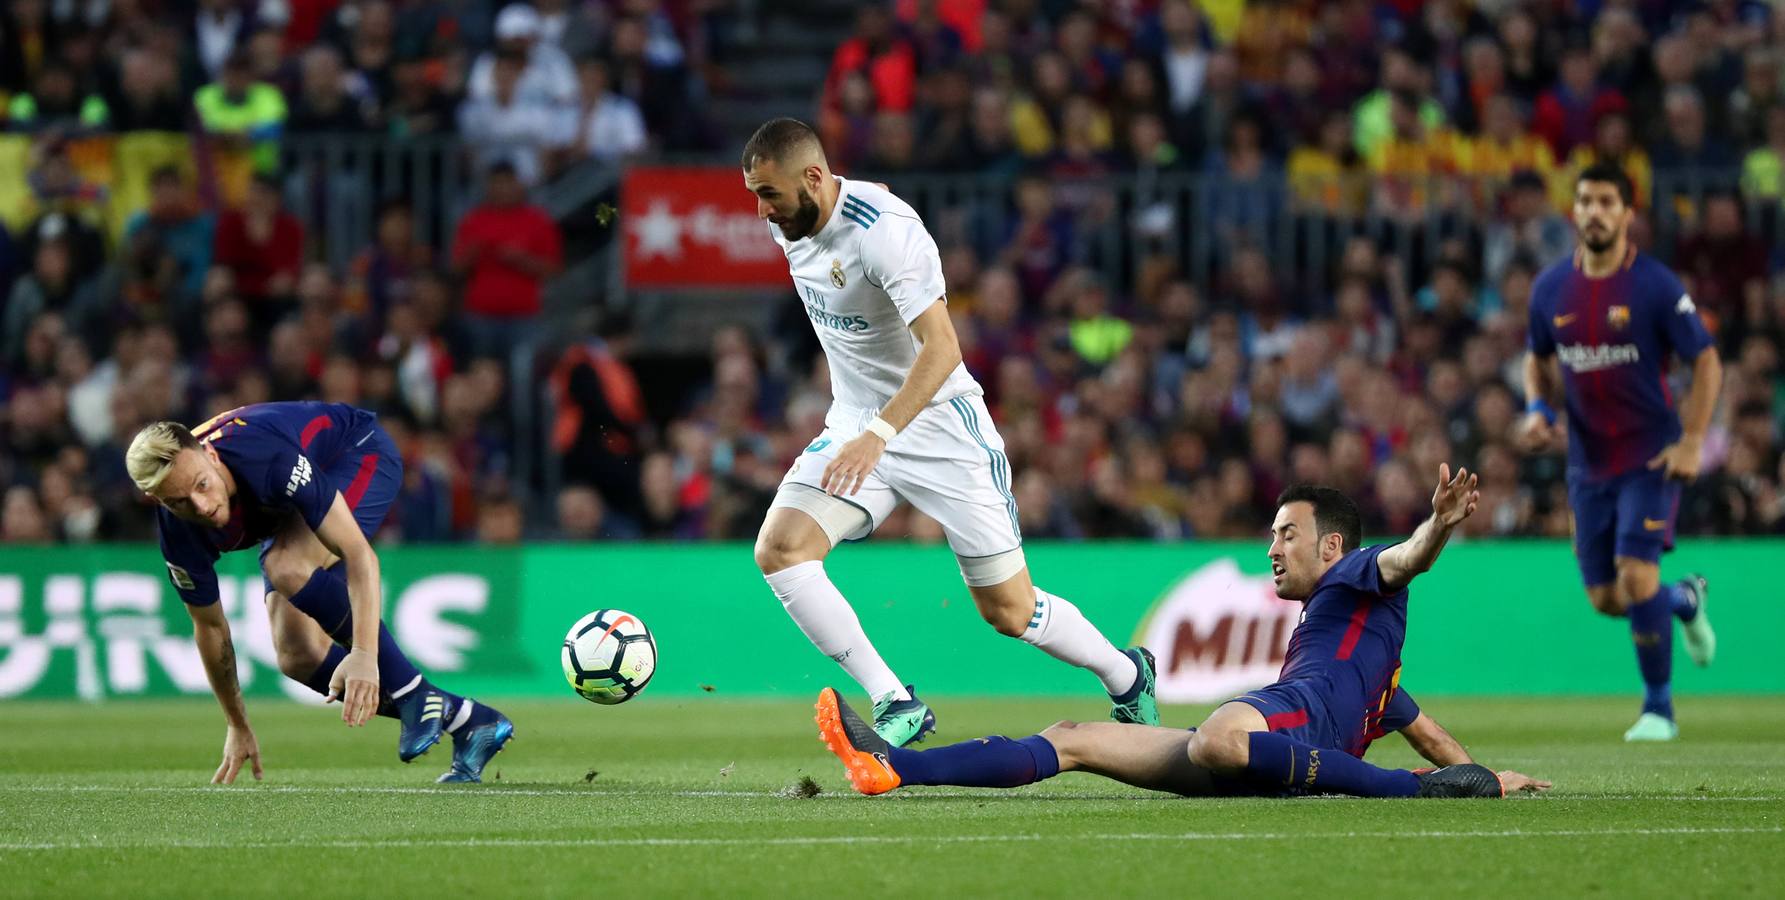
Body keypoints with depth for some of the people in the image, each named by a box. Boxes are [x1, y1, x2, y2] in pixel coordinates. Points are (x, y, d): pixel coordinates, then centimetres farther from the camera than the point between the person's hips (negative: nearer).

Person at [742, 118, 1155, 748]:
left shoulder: (885, 230, -26)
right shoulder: (790, 222, -2)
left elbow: (941, 350, -33)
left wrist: (877, 435, -45)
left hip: (939, 424, -7)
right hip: (855, 424, 7)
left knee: (1009, 612, 1)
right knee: (778, 549, -18)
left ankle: (1126, 677, 29)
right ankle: (896, 706, -15)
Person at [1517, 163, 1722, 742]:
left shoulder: (1655, 286, -11)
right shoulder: (1551, 288, 3)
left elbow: (1706, 361, -5)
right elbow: (1538, 357, 20)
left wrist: (1692, 443, -13)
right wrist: (1537, 408, 0)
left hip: (1650, 458, -5)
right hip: (1588, 461, 5)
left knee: (1636, 576, -18)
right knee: (1606, 600, 4)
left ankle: (1659, 708, -1)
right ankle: (1685, 600, 39)